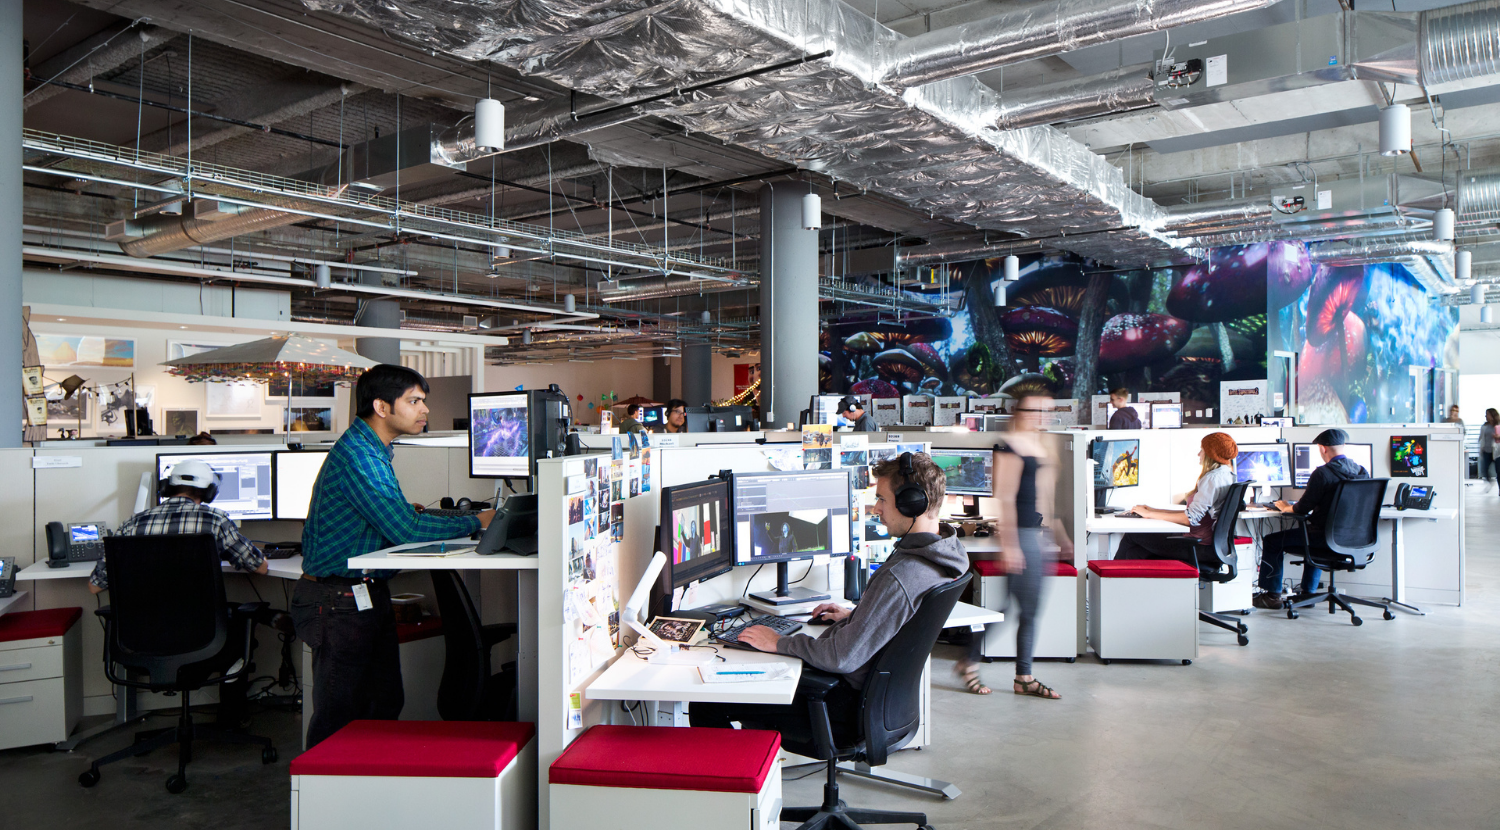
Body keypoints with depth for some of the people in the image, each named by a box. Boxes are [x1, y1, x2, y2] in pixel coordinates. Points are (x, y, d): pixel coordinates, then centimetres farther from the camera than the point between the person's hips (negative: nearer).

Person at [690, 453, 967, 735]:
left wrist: (780, 643, -14)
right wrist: (854, 616, 17)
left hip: (851, 704, -10)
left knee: (706, 706, -6)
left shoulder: (900, 576, -31)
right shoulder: (945, 554, 0)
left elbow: (842, 657, -28)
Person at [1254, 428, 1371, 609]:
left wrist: (1286, 508, 8)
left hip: (1326, 538, -8)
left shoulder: (1322, 473, -20)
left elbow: (1302, 509, -14)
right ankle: (1308, 593, 42)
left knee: (1271, 541, 10)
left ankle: (1272, 595, 17)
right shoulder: (1362, 471, 2)